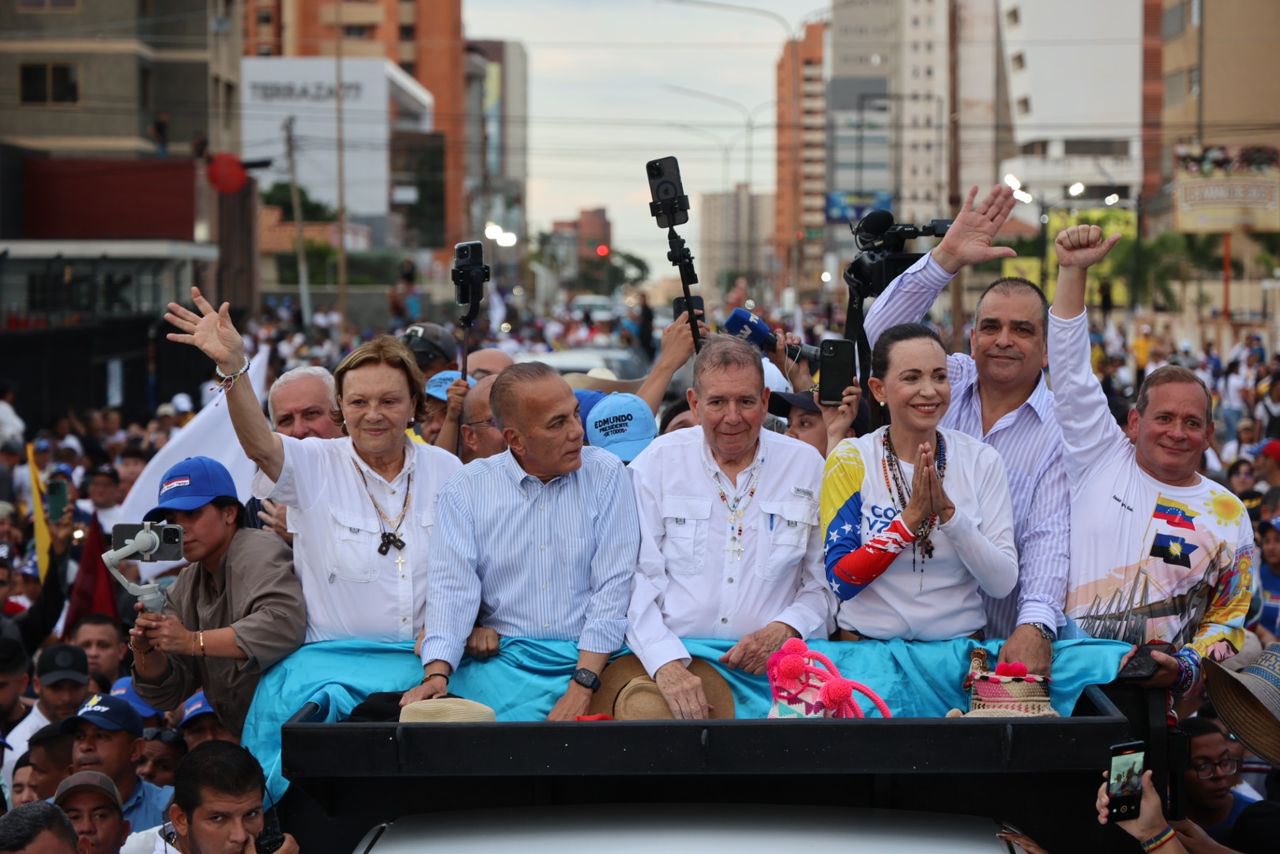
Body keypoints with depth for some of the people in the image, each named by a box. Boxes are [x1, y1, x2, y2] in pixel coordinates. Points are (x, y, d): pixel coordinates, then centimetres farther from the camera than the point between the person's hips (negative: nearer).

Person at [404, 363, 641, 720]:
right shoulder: (467, 487, 6)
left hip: (589, 658, 0)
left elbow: (613, 585, -4)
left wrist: (582, 686, -15)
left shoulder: (605, 474, 3)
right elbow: (453, 587, -2)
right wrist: (437, 674, -20)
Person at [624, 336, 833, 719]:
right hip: (673, 655, -1)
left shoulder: (807, 465, 9)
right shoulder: (656, 464, 6)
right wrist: (667, 664, -15)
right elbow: (638, 578, -1)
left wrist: (784, 630, -8)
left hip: (773, 664, 1)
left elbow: (825, 582, 12)